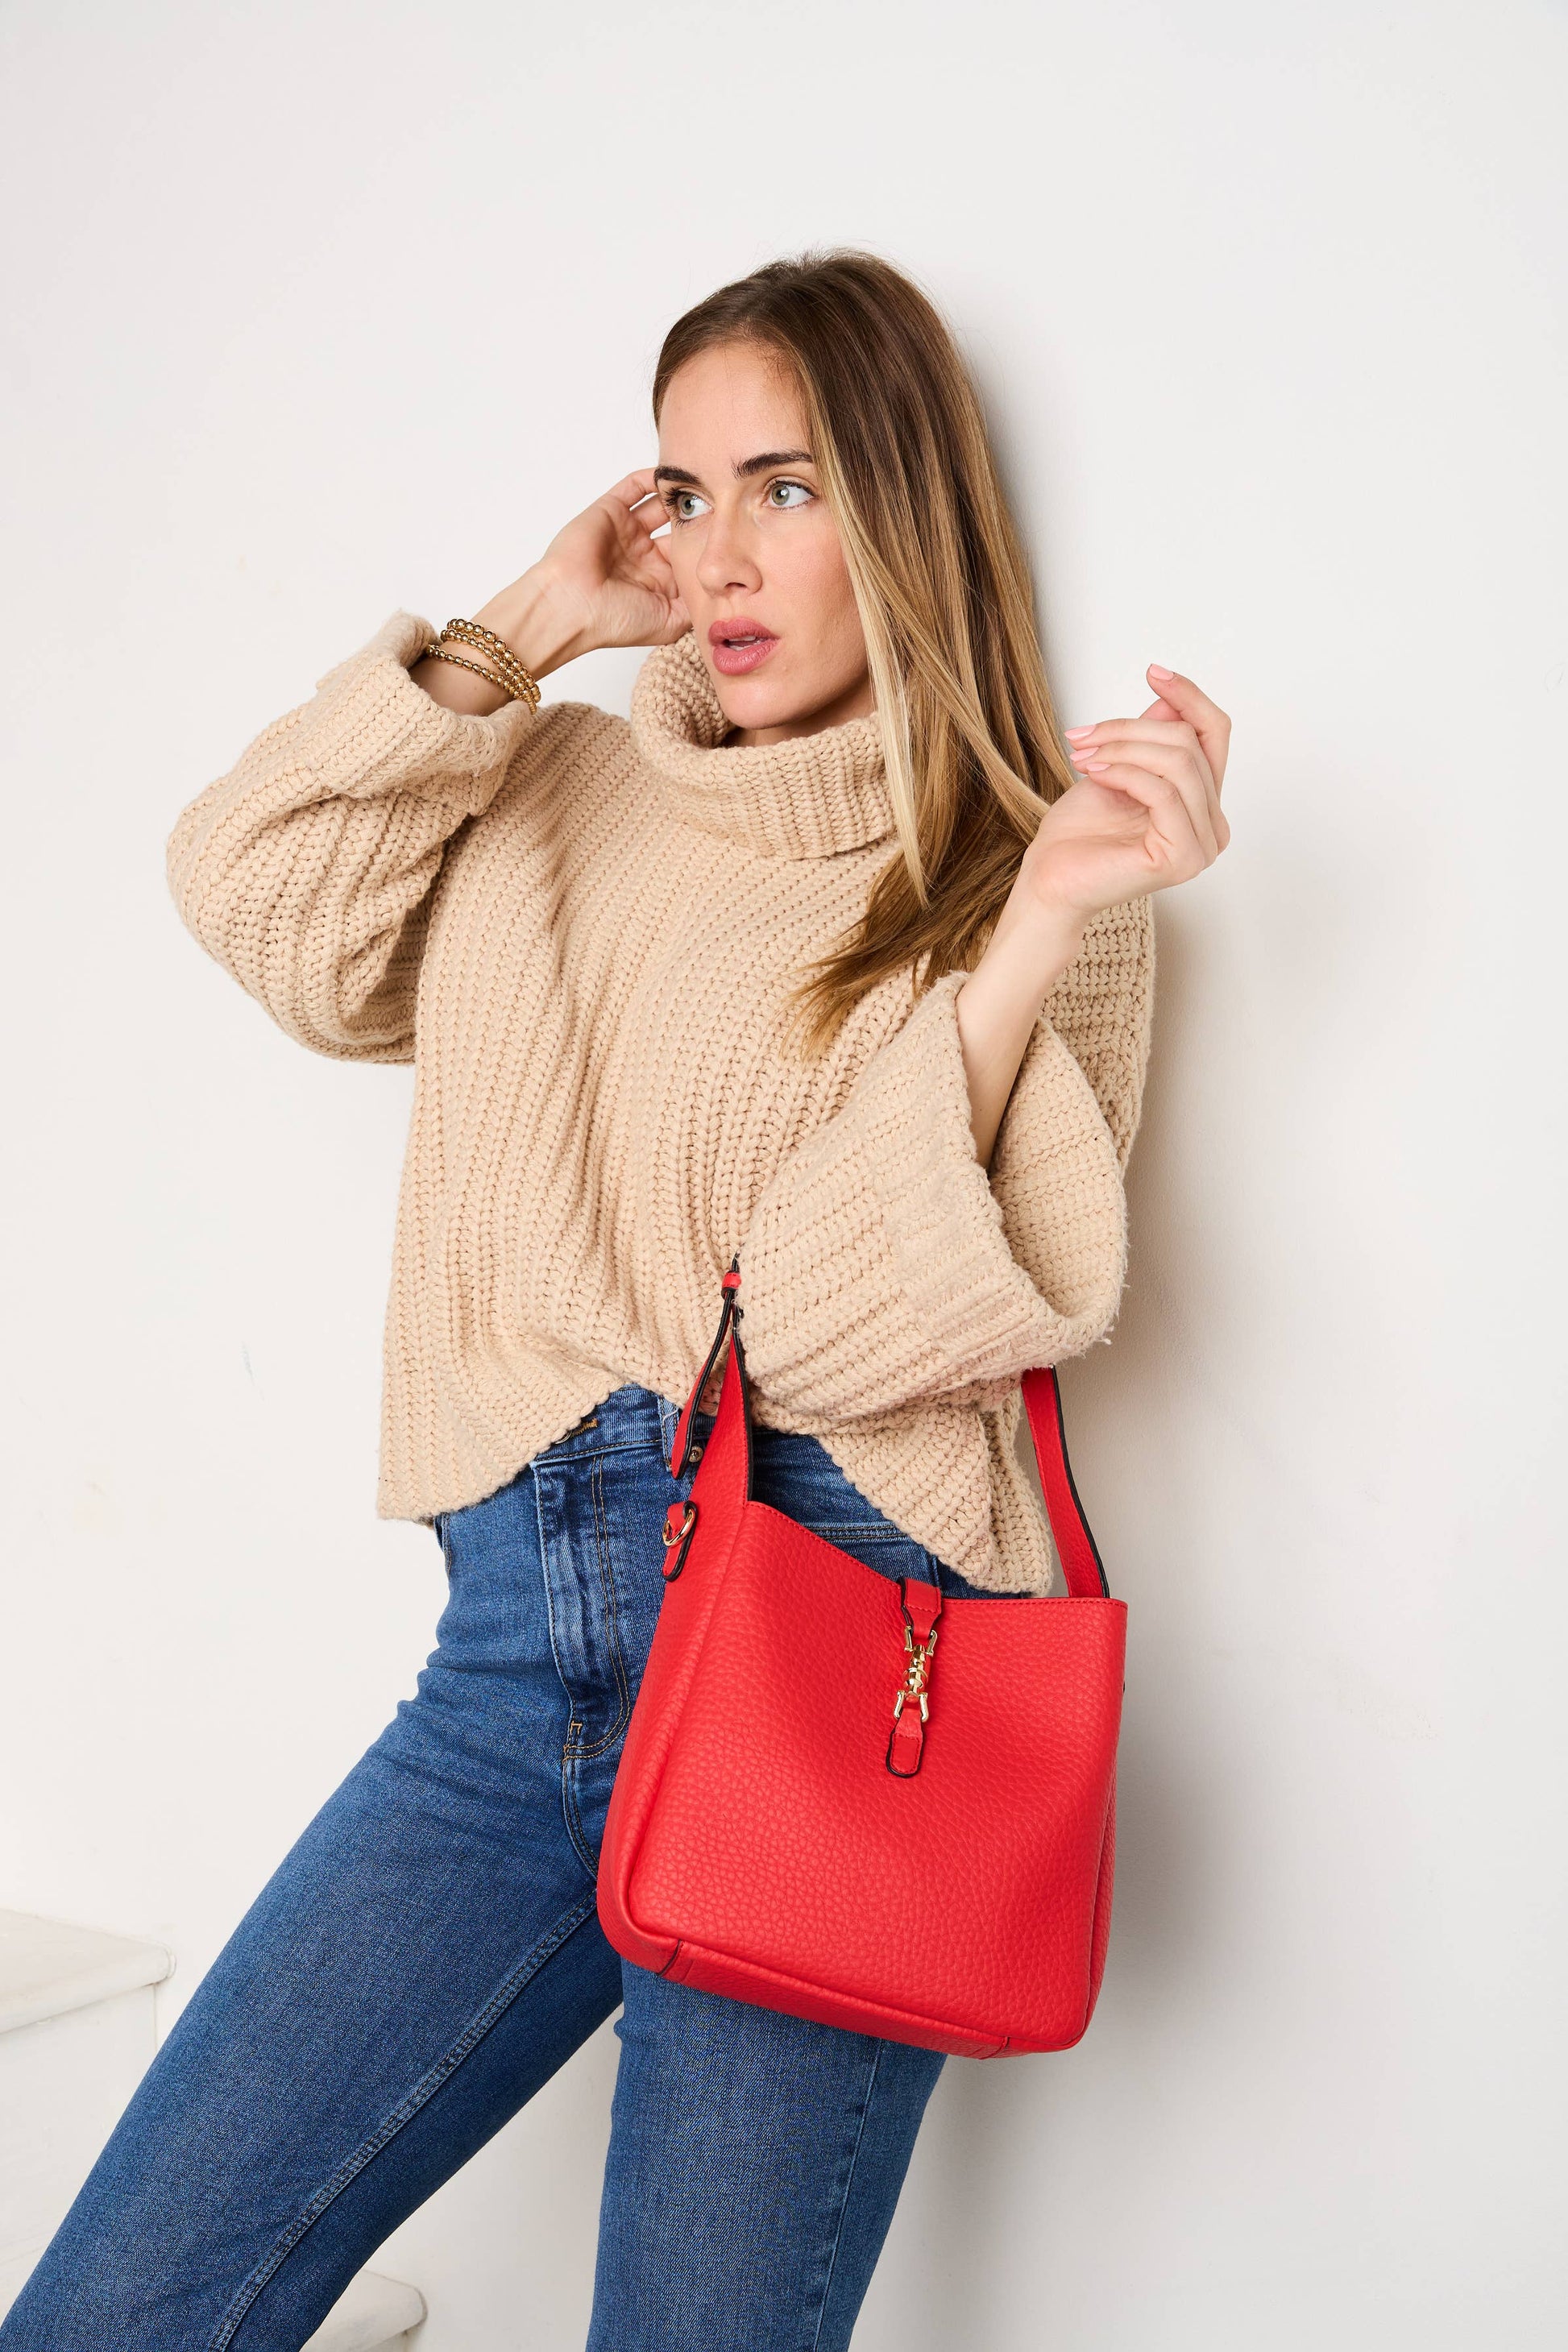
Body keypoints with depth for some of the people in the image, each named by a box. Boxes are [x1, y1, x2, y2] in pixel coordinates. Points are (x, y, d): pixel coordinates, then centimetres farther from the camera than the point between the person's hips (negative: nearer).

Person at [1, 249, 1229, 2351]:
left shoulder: (1034, 874, 3)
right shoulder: (562, 798, 16)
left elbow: (884, 1309, -8)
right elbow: (251, 889, 1)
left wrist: (1039, 930, -19)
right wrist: (537, 624, 6)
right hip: (515, 1645, 4)